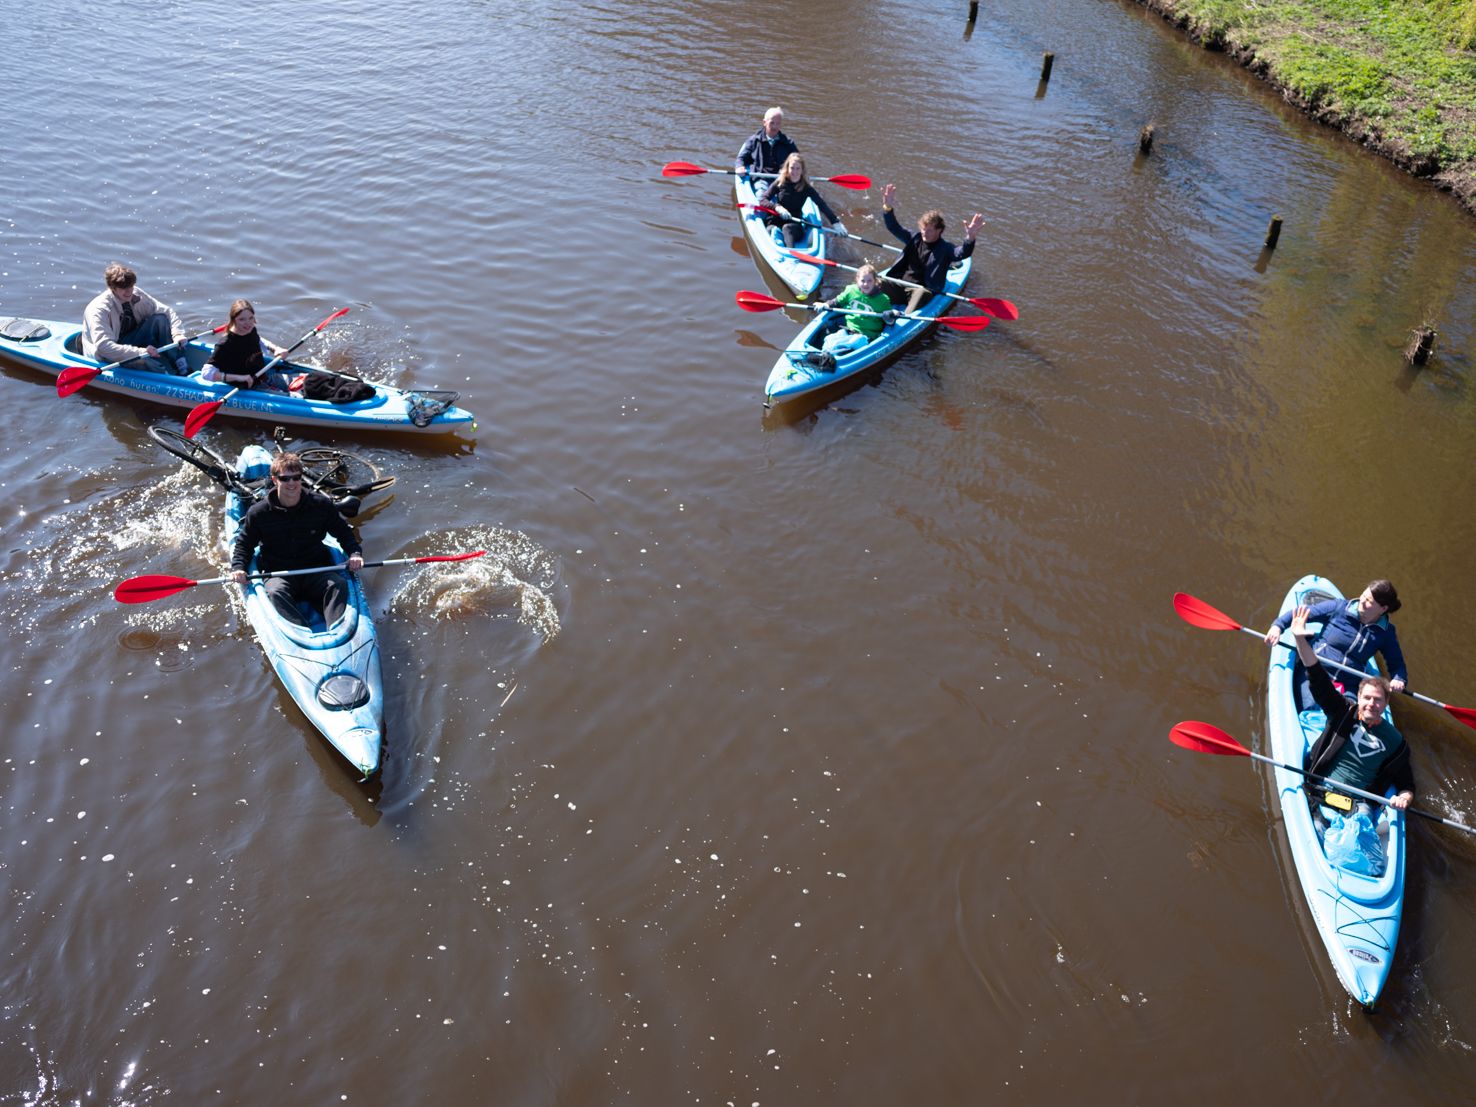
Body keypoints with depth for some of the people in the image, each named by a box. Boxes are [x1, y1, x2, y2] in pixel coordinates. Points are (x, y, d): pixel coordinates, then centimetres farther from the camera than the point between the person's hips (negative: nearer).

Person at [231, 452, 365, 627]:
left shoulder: (321, 505, 1)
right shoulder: (258, 512, 0)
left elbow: (344, 532, 13)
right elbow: (244, 544, 12)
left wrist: (354, 553, -6)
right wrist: (238, 567, -8)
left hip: (315, 570, 1)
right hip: (277, 573, -1)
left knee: (339, 584, -30)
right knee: (275, 592, -36)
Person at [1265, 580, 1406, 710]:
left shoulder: (1386, 633, 6)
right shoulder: (1339, 608, -1)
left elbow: (1397, 663, 13)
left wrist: (1398, 679, -9)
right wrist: (1278, 625, -15)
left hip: (1348, 686, 2)